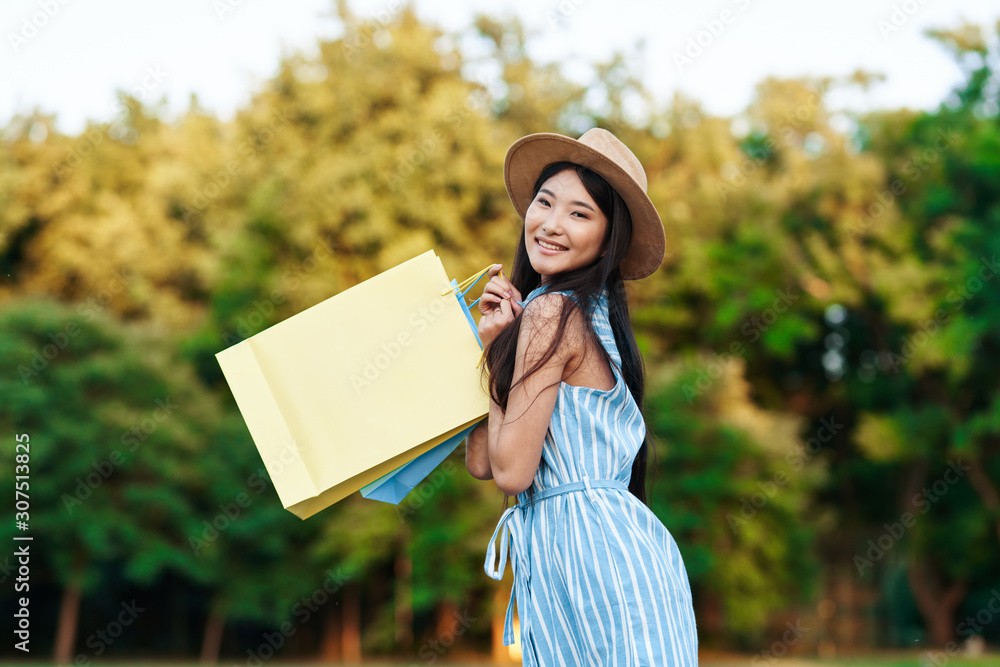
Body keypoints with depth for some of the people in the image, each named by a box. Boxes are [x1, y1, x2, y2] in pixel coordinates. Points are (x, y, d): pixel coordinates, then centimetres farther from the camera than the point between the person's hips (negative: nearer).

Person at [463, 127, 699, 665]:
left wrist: (494, 357, -4)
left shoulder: (551, 312, -13)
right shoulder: (588, 312, 14)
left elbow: (512, 470, -16)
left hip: (592, 554, -10)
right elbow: (481, 461, 10)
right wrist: (489, 340, 3)